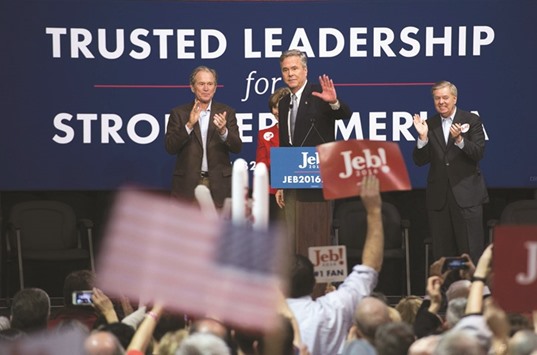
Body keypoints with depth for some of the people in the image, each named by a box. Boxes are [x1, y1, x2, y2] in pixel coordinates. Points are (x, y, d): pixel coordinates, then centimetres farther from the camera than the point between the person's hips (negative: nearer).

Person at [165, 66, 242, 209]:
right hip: (188, 184, -1)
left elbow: (237, 147, 2)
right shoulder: (179, 113, 7)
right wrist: (189, 125, -16)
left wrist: (223, 131, -19)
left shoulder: (226, 112, 9)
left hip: (218, 184, 1)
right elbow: (170, 147, -2)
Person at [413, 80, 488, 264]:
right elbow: (420, 161, 4)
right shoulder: (429, 125, 8)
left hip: (466, 194, -3)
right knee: (442, 253, 6)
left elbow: (478, 153, -8)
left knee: (471, 250, -3)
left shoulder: (472, 121, 2)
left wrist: (459, 139, -24)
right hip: (438, 196, 3)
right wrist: (423, 137, -12)